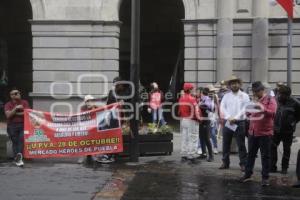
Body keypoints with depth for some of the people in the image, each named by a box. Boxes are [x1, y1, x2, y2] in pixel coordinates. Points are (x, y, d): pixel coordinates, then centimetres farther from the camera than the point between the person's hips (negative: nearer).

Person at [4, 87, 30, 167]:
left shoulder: (24, 102, 11)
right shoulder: (8, 104, 8)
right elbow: (8, 115, -7)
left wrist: (16, 113, -5)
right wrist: (16, 108, -16)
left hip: (23, 125, 0)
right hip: (12, 126, 0)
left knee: (22, 139, -20)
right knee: (15, 142, -1)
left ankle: (19, 155, -24)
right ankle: (17, 159, 3)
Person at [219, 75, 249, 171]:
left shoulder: (244, 96, 3)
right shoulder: (226, 96, 10)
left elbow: (245, 109, -6)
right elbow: (222, 108, 2)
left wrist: (235, 118, -15)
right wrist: (228, 117, -12)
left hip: (239, 123, -3)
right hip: (227, 122, 3)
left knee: (241, 144, -1)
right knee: (226, 144, 7)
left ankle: (243, 163, 6)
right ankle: (225, 162, 16)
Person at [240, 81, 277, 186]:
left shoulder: (270, 99, -4)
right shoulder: (254, 99, 15)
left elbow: (273, 113, -17)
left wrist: (263, 109, -30)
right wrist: (248, 111, 4)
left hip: (265, 133, -6)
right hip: (252, 132, 6)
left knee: (265, 156, 1)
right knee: (251, 154, 11)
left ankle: (265, 177, 7)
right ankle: (247, 174, 19)